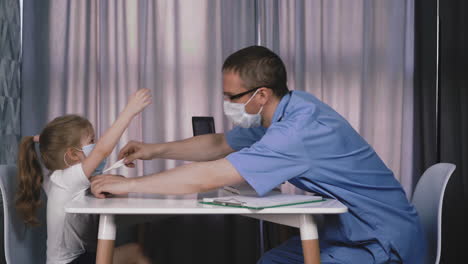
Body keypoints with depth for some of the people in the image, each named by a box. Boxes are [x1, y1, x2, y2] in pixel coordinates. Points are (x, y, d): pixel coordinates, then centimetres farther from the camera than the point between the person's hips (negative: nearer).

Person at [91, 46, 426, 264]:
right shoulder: (281, 110, 1)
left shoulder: (298, 128, -29)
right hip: (346, 229, 10)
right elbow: (218, 144, 17)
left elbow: (207, 178, -30)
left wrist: (128, 184, -21)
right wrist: (156, 150, 8)